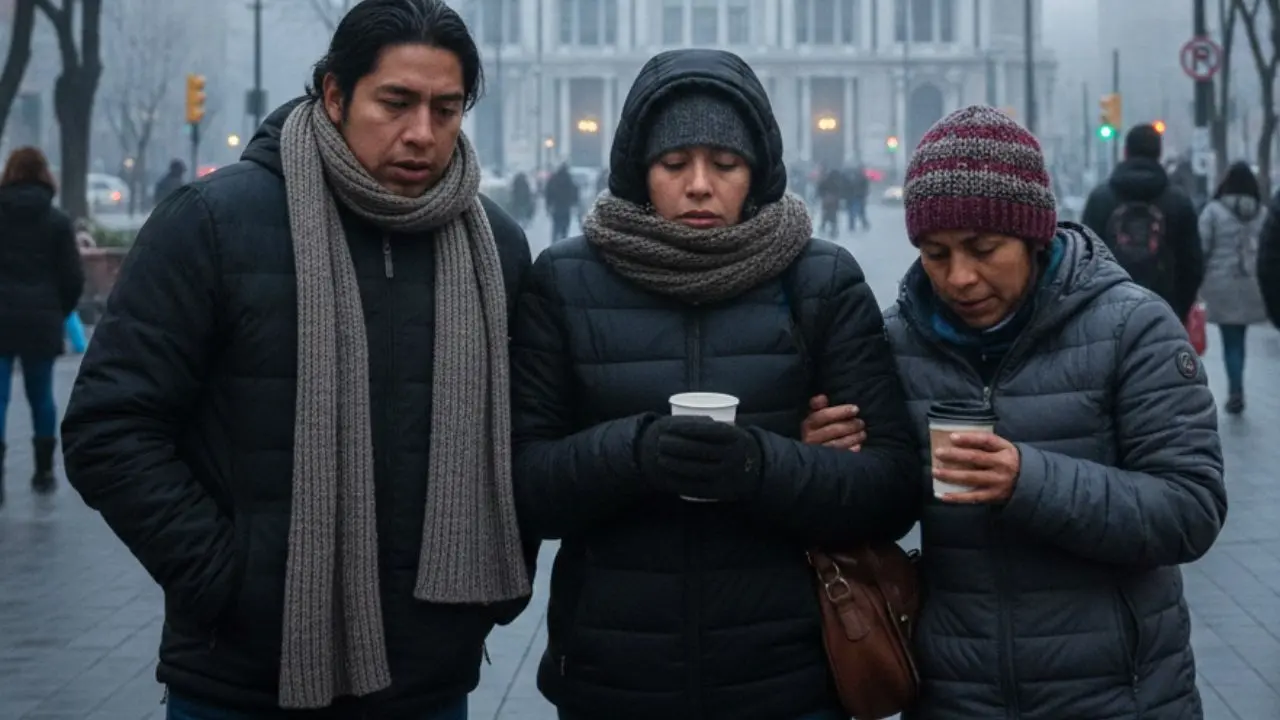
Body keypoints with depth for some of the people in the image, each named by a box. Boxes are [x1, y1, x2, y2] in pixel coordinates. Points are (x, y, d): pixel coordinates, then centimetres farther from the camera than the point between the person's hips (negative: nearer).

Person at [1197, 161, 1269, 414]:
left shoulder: (1214, 210, -7)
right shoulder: (1263, 213, 2)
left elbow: (1201, 248, -7)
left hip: (1222, 285, -3)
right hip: (1253, 286, 3)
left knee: (1231, 340, 1)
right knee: (1238, 337, 15)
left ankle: (1236, 391, -10)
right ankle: (1235, 389, 22)